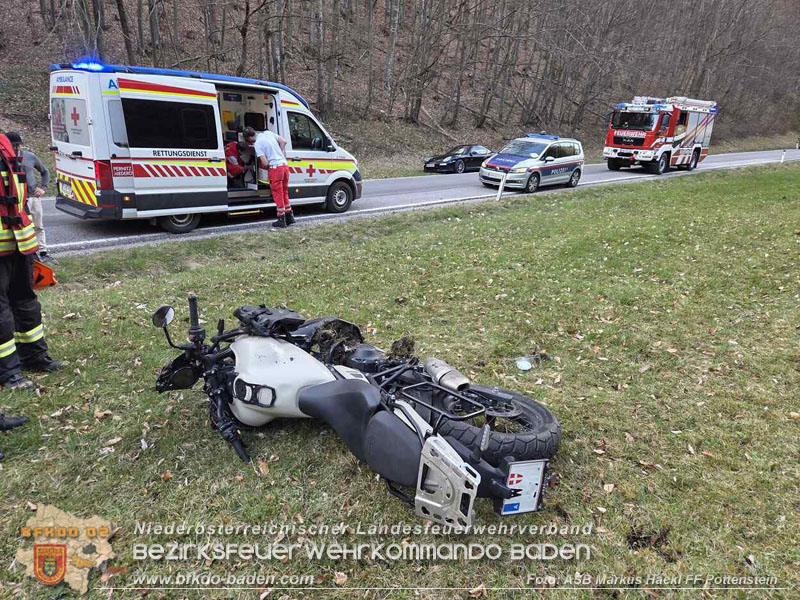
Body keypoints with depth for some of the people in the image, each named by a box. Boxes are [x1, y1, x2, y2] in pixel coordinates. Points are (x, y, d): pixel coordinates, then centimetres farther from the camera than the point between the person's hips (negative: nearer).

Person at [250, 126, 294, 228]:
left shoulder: (257, 144, -9)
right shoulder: (268, 133, 11)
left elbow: (265, 163, -13)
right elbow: (283, 141, 13)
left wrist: (263, 167, 9)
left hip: (275, 167, -7)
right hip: (284, 164, 7)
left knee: (278, 194, 0)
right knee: (284, 192, 17)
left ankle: (281, 220, 2)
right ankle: (289, 217, 21)